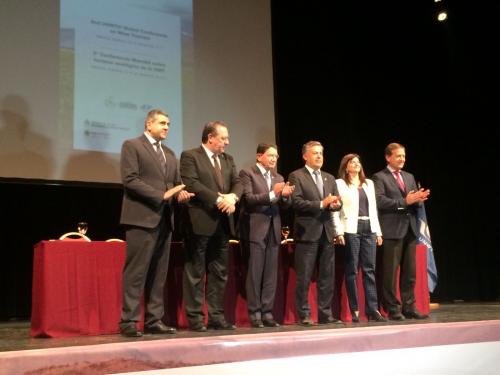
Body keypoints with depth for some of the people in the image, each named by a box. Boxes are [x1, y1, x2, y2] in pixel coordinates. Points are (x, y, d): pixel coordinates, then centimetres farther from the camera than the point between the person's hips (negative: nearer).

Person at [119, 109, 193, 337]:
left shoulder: (169, 154, 22)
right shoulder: (132, 146, 0)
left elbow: (177, 182, 21)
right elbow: (130, 180, -11)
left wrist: (181, 193, -3)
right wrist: (162, 195, -16)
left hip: (164, 220, 7)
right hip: (142, 218, -7)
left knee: (159, 274, 7)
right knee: (136, 272, -7)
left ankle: (153, 321, 13)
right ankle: (129, 322, -2)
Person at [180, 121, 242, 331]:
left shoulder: (228, 159, 18)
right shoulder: (190, 156, -3)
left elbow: (237, 183, 10)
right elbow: (191, 184, -15)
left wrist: (232, 196, -12)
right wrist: (218, 199, -18)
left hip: (223, 223, 7)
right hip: (200, 222, -7)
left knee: (219, 272, 9)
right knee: (195, 272, 0)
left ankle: (216, 316, 16)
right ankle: (195, 318, 6)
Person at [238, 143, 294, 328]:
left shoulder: (278, 177, 17)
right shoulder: (247, 173, -1)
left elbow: (285, 204, 12)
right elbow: (248, 199, -13)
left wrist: (285, 195, -10)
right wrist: (272, 194, -21)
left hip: (273, 229, 6)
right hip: (255, 229, -6)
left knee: (271, 274, 6)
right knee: (255, 273, -3)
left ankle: (267, 313, 12)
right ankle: (254, 313, 5)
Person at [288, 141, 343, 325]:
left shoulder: (329, 178, 18)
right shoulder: (296, 176, -2)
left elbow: (337, 203, 12)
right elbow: (296, 202, -13)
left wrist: (334, 204, -11)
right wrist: (321, 204, -16)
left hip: (327, 232, 6)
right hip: (307, 232, -6)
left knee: (327, 277, 8)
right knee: (304, 277, -1)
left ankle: (325, 314, 16)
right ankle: (304, 315, 7)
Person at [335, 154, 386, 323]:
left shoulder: (369, 183, 19)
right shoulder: (340, 183, 4)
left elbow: (373, 208, 17)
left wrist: (378, 231, 10)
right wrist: (339, 232, -13)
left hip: (369, 228, 4)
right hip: (350, 229, -4)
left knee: (369, 269, 2)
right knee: (352, 270, -1)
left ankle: (372, 309, 3)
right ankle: (354, 310, 3)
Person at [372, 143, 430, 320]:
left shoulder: (409, 177, 20)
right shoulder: (379, 177, -1)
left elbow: (415, 201, 16)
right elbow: (380, 201, -14)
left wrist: (419, 199, -7)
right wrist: (404, 202, -18)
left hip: (410, 229, 7)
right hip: (392, 230, -6)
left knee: (410, 272, 9)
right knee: (390, 272, -2)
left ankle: (409, 307, 16)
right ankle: (392, 309, 6)